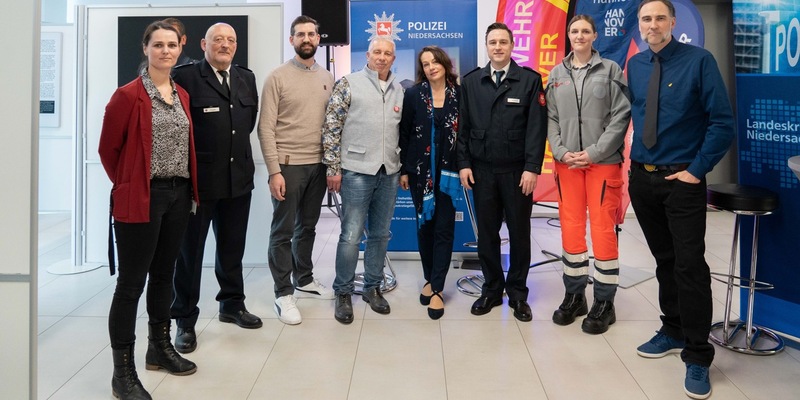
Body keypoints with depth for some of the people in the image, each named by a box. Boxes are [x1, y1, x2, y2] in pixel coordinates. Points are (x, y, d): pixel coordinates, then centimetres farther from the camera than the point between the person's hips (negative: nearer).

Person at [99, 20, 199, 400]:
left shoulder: (182, 95, 10)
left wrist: (190, 189, 11)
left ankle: (160, 347, 32)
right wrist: (126, 186, 1)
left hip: (178, 195, 7)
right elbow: (108, 148, -5)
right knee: (131, 282, -2)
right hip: (142, 197, -6)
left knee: (164, 274, 17)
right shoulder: (128, 95, -9)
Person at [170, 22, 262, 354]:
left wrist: (235, 146, 11)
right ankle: (185, 320, 18)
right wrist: (195, 156, -7)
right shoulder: (185, 76, -9)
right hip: (198, 178, -5)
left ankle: (232, 304, 35)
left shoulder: (246, 78, 10)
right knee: (190, 249, 6)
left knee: (232, 247, 17)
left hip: (239, 177, 5)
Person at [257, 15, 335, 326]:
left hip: (319, 165, 5)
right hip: (288, 165, -4)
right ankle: (283, 294, 11)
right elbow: (266, 128, -9)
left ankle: (304, 280, 31)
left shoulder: (328, 79, 9)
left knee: (308, 227, 16)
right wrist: (274, 171, -15)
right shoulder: (277, 77, -5)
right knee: (283, 230, 2)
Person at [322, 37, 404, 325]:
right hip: (357, 170, -5)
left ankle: (372, 288, 26)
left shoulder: (399, 90, 12)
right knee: (351, 235, -2)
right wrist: (333, 167, -9)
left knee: (380, 234, 11)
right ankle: (343, 292, 13)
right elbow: (331, 126, -5)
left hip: (389, 172, 5)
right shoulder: (349, 83, -2)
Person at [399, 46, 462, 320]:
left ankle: (437, 288, 3)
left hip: (448, 170, -1)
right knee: (425, 225, 9)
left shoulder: (459, 94, 0)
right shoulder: (413, 95, 0)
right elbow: (404, 134, 1)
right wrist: (403, 170, -1)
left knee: (444, 228, -2)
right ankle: (430, 279, 24)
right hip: (420, 169, 1)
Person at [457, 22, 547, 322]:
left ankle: (518, 294, 20)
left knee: (519, 233, 8)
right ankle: (491, 290, 22)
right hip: (481, 170, 2)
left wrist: (532, 167, -12)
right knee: (486, 233, 8)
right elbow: (463, 126, 7)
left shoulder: (530, 80, -1)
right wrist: (464, 163, -1)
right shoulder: (471, 81, 6)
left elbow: (537, 127, -6)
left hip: (517, 171, -2)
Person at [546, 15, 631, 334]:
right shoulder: (557, 74, 10)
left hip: (603, 161, -3)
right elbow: (551, 118, 7)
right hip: (567, 162, 3)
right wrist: (561, 152, -8)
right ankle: (574, 295, 20)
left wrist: (594, 153, -12)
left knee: (603, 229, -1)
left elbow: (621, 116, -5)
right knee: (571, 228, 7)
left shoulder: (611, 70, 2)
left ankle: (604, 302, 10)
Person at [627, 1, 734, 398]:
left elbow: (723, 122, -10)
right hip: (642, 177, 5)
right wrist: (635, 159, 6)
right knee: (664, 260, 15)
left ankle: (697, 357, 6)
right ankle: (673, 332, 31)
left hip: (682, 179, -5)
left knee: (689, 265, -5)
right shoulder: (634, 66, 6)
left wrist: (697, 169, -12)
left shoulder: (699, 60, -9)